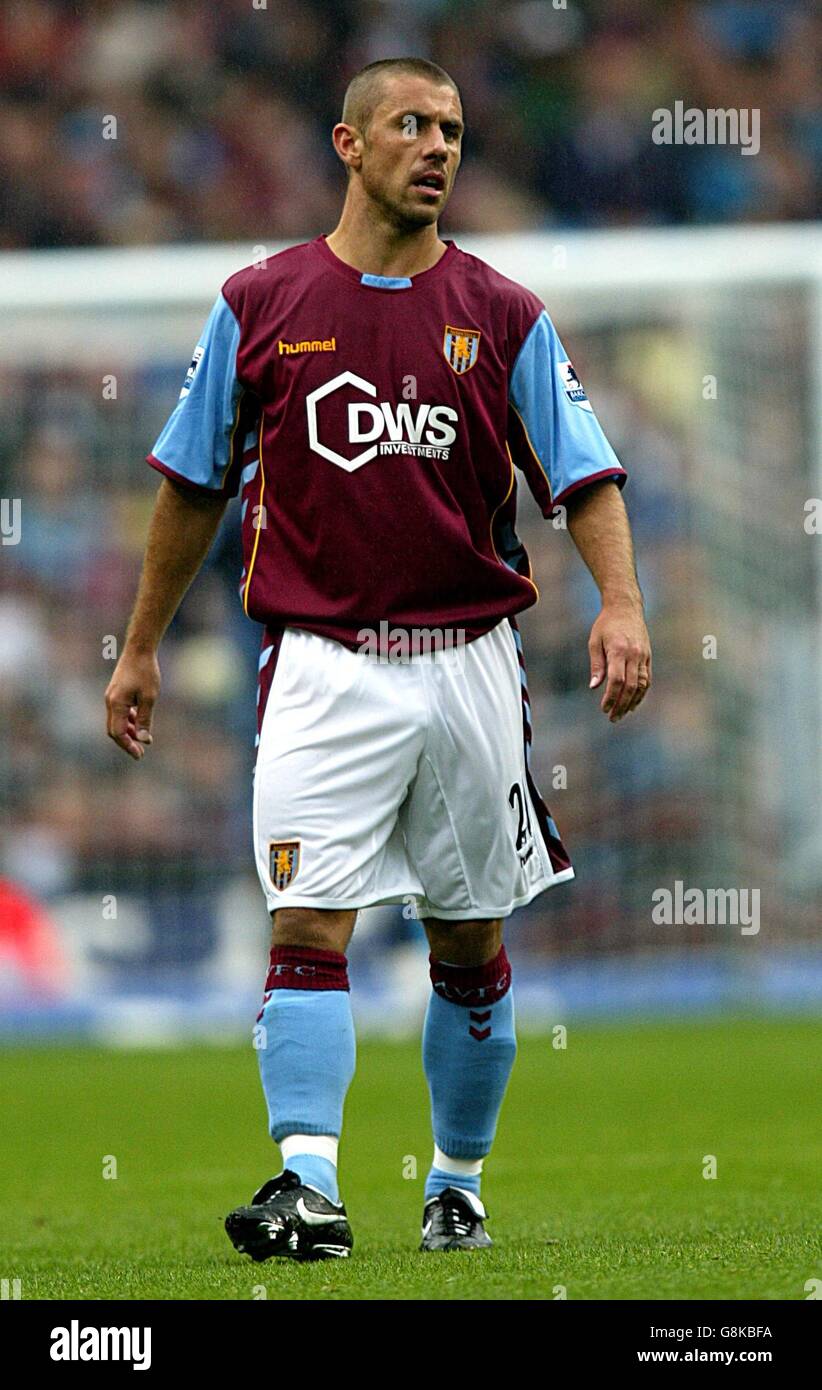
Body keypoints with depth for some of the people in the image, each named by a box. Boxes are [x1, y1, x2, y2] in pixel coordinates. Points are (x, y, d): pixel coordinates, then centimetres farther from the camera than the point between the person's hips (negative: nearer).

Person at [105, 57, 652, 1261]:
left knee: (471, 946, 9)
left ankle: (459, 1186, 24)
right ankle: (308, 1187, -20)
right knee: (309, 923, -14)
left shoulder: (505, 317, 3)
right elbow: (194, 484, 12)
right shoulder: (260, 305, 3)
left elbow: (586, 478, 0)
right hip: (324, 664, -1)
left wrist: (621, 604, -18)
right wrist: (141, 649, 15)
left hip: (467, 659, 1)